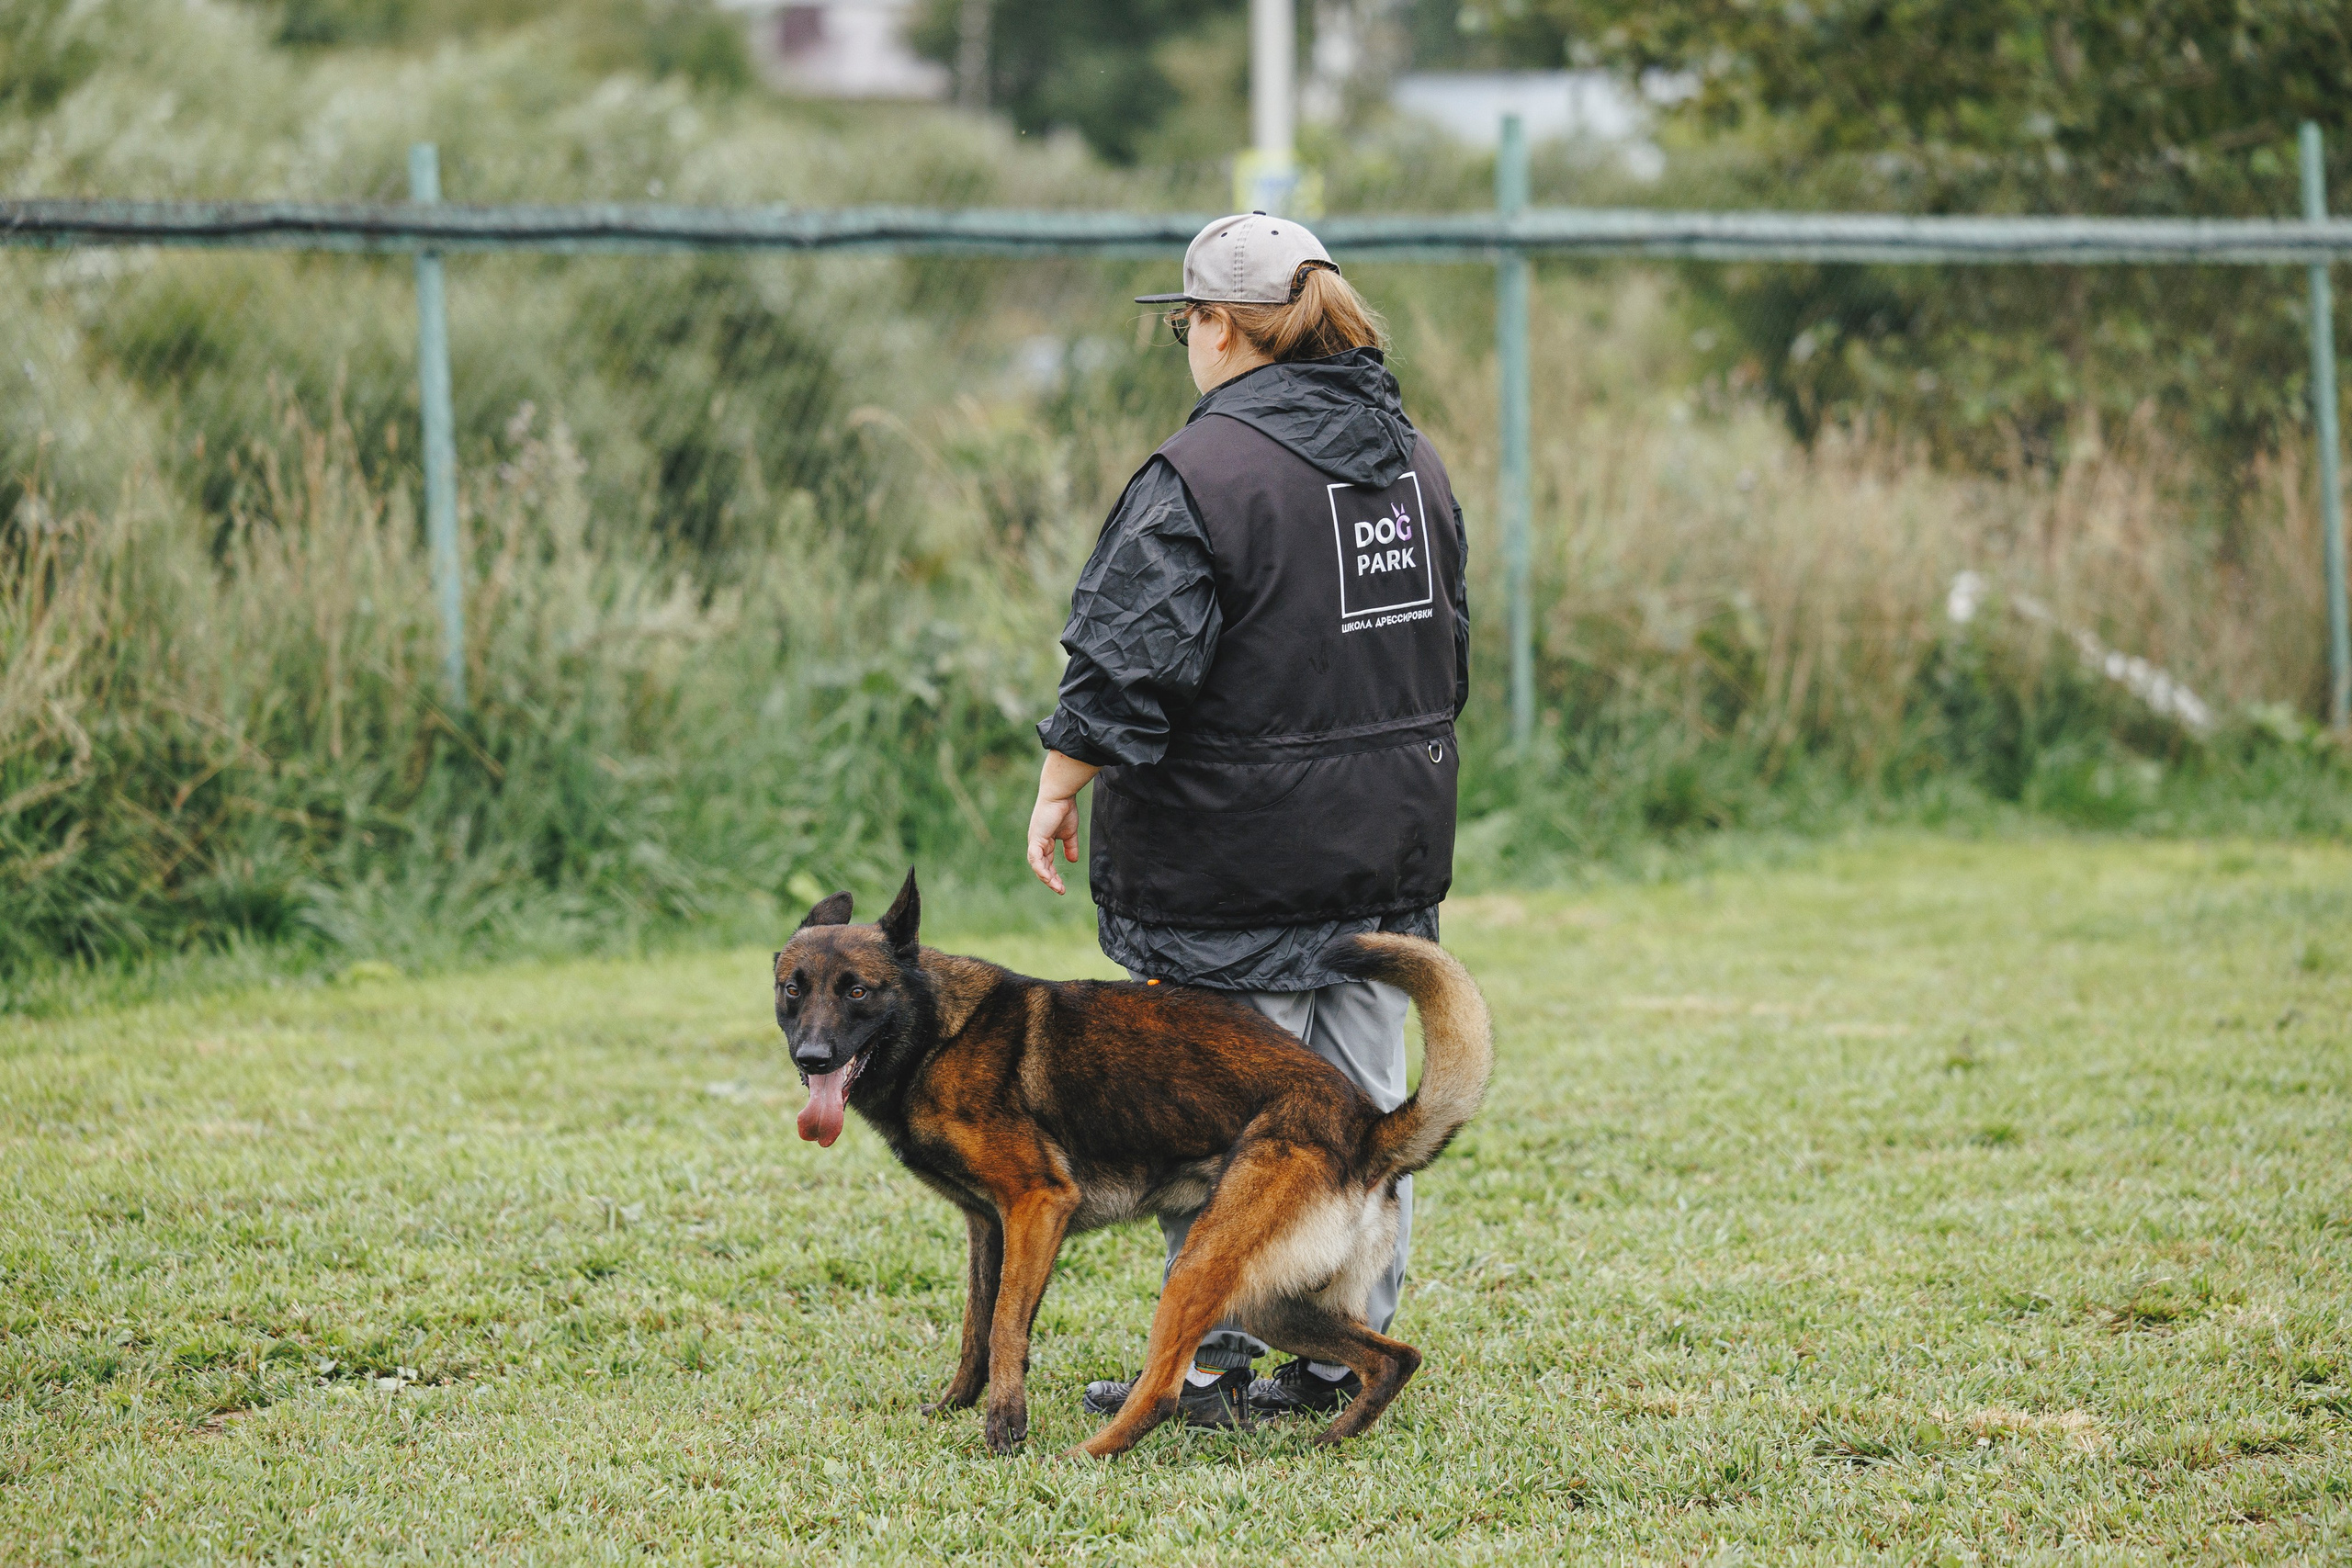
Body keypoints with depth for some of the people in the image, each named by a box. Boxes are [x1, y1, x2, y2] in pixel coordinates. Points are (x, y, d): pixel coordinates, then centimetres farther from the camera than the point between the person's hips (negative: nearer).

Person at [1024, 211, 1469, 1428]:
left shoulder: (1204, 471, -16)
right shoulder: (1410, 457, 10)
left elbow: (1127, 668, -18)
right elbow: (1449, 650, 20)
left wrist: (1058, 792, -8)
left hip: (1241, 858, -8)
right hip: (1391, 846, 8)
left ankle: (1214, 1365, 3)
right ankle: (1346, 1355, 17)